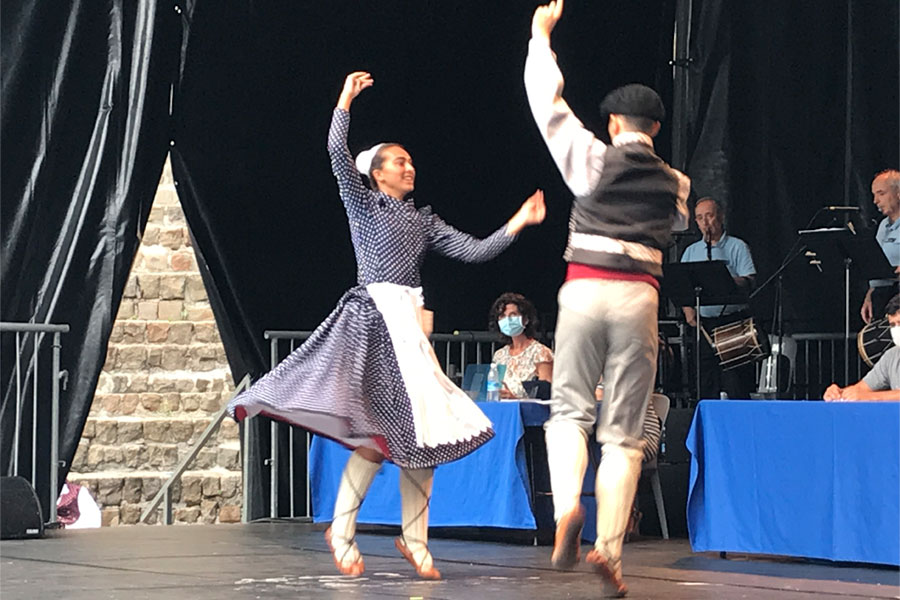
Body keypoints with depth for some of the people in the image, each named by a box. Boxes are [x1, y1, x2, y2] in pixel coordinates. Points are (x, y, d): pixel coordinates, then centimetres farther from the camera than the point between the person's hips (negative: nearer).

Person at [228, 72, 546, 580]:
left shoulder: (423, 221, 19)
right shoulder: (365, 205, 4)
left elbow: (474, 251, 12)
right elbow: (338, 153, -9)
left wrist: (517, 223, 5)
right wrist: (346, 101, -3)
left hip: (409, 328, 6)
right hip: (373, 323, -6)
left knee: (421, 429, 0)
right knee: (379, 434, -12)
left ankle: (415, 539, 6)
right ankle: (342, 531, 1)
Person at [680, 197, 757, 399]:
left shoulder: (737, 247, 4)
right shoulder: (691, 251, 17)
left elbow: (749, 282, -7)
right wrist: (688, 310, -7)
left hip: (733, 321, -4)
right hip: (703, 323, 4)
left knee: (736, 387, -9)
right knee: (706, 387, 2)